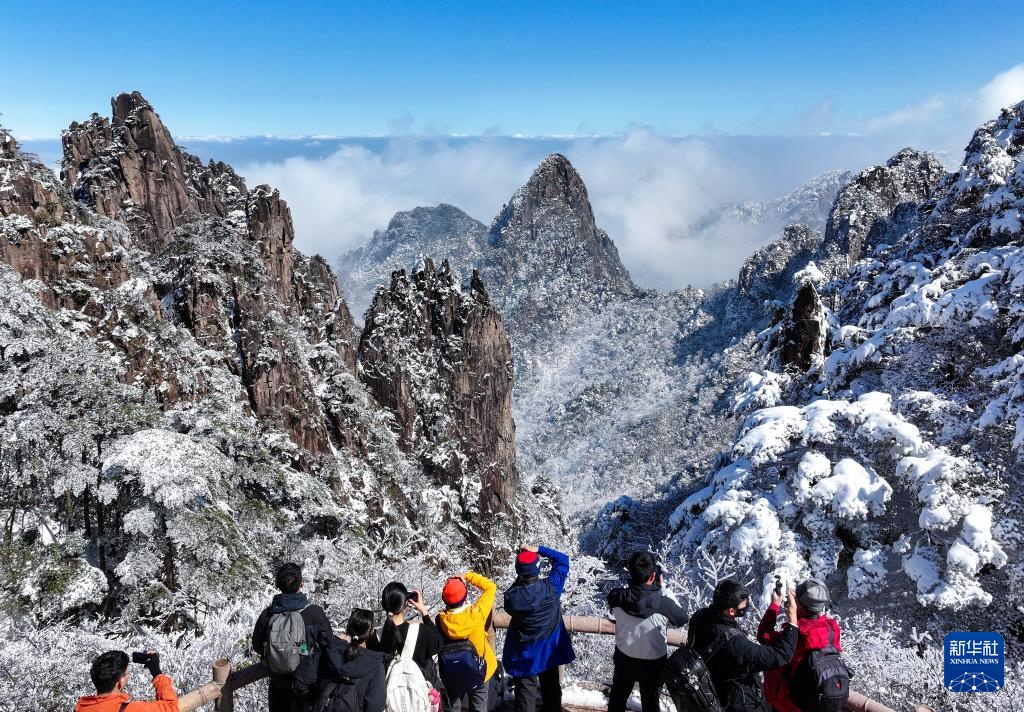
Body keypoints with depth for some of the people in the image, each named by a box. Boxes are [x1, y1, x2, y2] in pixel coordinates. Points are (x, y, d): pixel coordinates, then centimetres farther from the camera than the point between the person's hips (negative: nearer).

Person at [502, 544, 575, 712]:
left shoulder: (513, 597, -27)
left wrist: (520, 580, -2)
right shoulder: (551, 587, -21)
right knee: (551, 688, 22)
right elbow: (563, 560, -9)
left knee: (526, 692, 13)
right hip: (550, 652, 2)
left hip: (524, 656, -2)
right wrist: (539, 550, -9)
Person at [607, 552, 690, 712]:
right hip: (654, 663, -2)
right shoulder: (663, 603, -34)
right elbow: (683, 619, -11)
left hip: (624, 660, 2)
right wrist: (663, 588, -10)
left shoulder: (615, 597, -27)